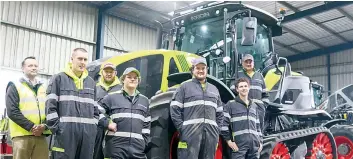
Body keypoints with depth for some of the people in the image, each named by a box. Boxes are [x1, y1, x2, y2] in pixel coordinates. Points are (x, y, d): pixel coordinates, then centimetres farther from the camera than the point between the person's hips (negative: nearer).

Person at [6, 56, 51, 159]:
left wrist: (44, 125, -9)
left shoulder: (43, 88, 18)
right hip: (22, 135, -3)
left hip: (41, 135, 3)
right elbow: (12, 111, -5)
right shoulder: (15, 86, 6)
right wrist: (31, 127, -13)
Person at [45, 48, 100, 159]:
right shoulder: (59, 78, 4)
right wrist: (56, 128, -9)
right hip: (66, 132, -4)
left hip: (88, 133, 4)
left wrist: (93, 128, 8)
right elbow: (50, 105, -2)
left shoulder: (91, 82, 18)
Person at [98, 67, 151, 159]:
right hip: (116, 148, -3)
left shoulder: (144, 100, 18)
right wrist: (107, 124, -6)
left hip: (138, 149, 3)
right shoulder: (112, 97, 5)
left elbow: (147, 124, 18)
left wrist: (145, 142, 9)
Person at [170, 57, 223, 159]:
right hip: (190, 135, -5)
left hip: (211, 135, 5)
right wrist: (182, 129, -9)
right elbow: (174, 109, -2)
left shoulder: (214, 89, 21)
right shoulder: (185, 86, 5)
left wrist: (217, 130, 10)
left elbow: (220, 113, 22)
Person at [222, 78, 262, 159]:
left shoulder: (254, 105, 20)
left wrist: (260, 141, 15)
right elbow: (224, 124, -4)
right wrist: (229, 141, -8)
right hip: (239, 145, -5)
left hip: (254, 145, 5)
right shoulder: (231, 104, 2)